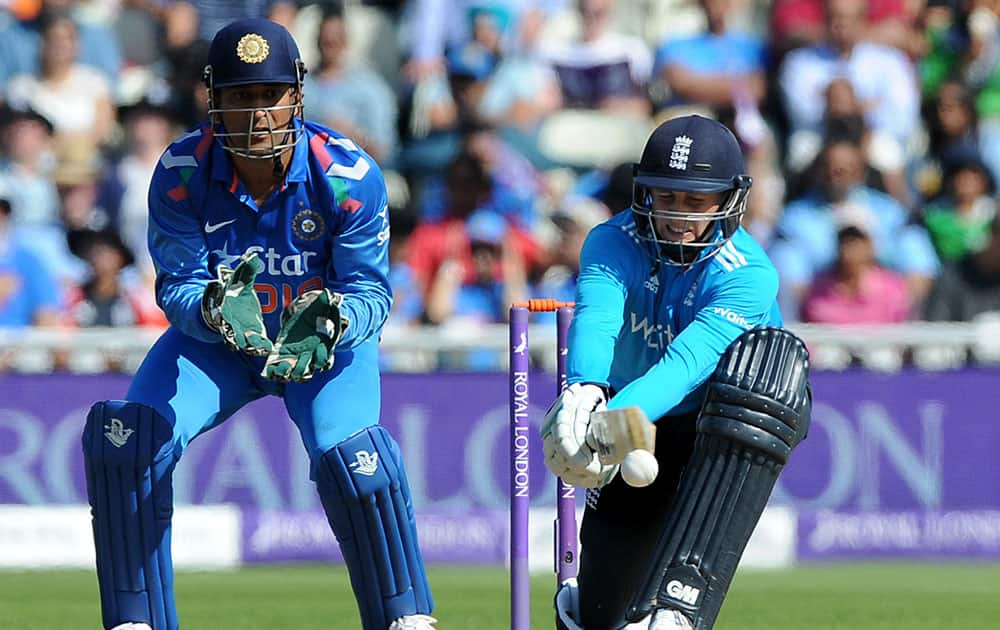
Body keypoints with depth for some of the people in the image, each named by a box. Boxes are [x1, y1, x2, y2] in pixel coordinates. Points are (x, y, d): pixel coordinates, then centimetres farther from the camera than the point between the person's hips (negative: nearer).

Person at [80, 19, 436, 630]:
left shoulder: (349, 176, -23)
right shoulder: (181, 173, -19)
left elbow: (370, 289, -18)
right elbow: (177, 286, -18)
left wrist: (330, 323, -42)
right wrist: (213, 310, -42)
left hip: (326, 344, -2)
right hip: (215, 342, 2)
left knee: (351, 453, -31)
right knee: (123, 434, -22)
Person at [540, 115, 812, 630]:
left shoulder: (748, 274, -24)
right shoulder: (613, 244, -15)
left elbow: (690, 358, -40)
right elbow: (595, 317, -35)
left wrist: (618, 418, -57)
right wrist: (586, 389, -57)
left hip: (730, 429, -2)